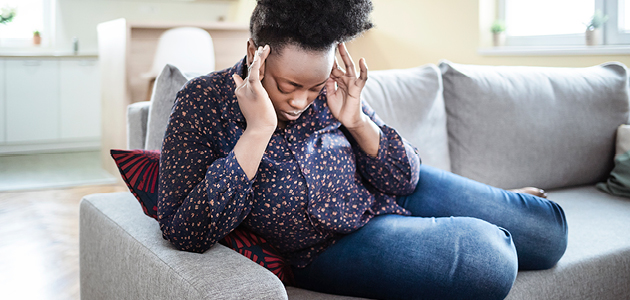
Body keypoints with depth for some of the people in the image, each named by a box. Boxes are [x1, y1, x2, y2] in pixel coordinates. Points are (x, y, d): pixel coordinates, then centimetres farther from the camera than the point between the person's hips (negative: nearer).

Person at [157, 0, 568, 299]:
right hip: (334, 246, -3)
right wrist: (257, 132, -35)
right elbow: (186, 235, -29)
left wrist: (357, 122, -23)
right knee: (486, 261, -27)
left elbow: (404, 179, -4)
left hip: (395, 197, 4)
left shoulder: (331, 91, -11)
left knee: (548, 229, 6)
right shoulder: (203, 104, -19)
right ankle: (492, 237, 10)